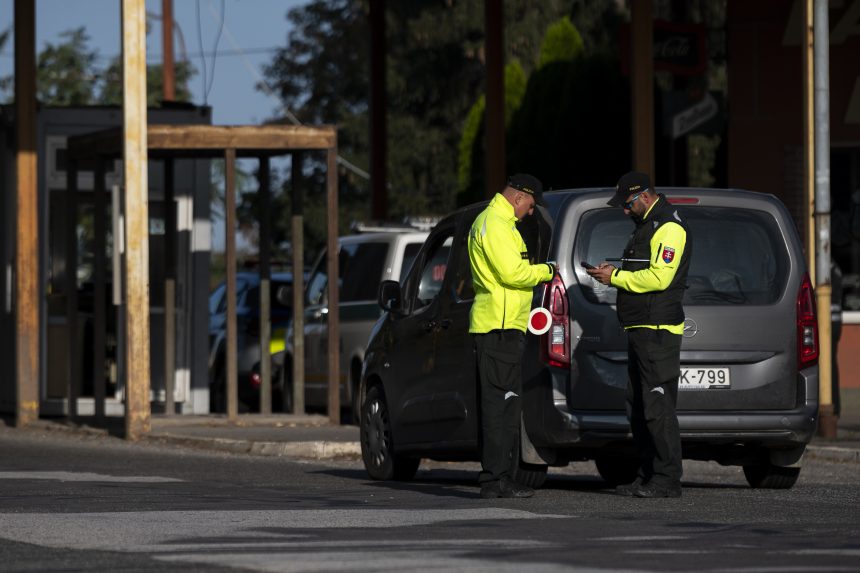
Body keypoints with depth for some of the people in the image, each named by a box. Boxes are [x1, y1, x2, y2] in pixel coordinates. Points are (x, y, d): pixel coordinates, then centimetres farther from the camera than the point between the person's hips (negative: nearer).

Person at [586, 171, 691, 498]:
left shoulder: (668, 227, -12)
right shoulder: (647, 224, 21)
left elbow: (659, 277, -22)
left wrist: (616, 277, -12)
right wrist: (614, 274, 9)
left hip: (658, 331, -11)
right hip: (641, 331, 11)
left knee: (658, 407, -11)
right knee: (637, 407, 12)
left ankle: (667, 480, -10)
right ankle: (647, 477, 16)